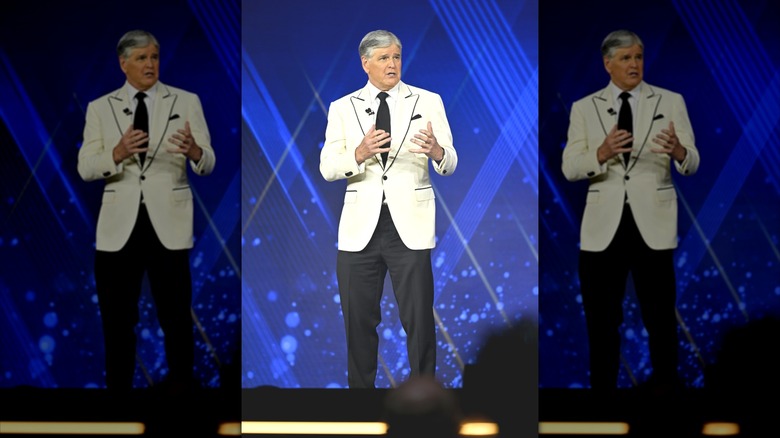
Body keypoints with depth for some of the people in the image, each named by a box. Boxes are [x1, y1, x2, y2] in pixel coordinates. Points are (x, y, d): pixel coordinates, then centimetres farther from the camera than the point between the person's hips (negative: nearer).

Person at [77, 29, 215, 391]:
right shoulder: (100, 108, 5)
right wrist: (118, 153, -26)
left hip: (169, 224, -1)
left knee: (176, 318, 1)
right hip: (119, 226, 1)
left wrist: (193, 150, -29)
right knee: (117, 320, 6)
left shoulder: (186, 102, 3)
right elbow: (86, 168, -5)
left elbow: (207, 164, -5)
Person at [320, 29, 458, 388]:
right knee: (359, 319, 8)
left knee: (419, 319, -2)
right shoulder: (342, 108, 6)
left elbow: (449, 165, -4)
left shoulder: (428, 102, 3)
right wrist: (360, 153, -24)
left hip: (410, 224, -1)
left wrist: (436, 150, -27)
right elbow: (327, 168, -4)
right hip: (360, 225, 1)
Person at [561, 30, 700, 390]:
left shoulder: (670, 102, 3)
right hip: (603, 225, 1)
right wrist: (603, 153, -27)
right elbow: (570, 168, -6)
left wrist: (677, 150, -29)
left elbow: (691, 165, -5)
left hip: (653, 223, -1)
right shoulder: (584, 108, 5)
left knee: (661, 317, 2)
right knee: (601, 319, 6)